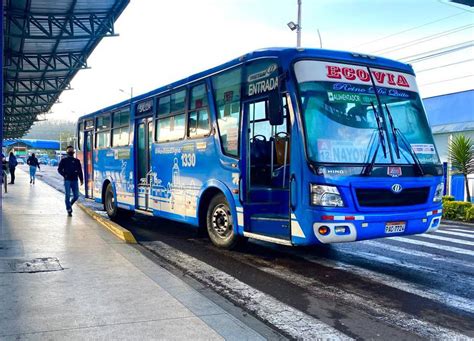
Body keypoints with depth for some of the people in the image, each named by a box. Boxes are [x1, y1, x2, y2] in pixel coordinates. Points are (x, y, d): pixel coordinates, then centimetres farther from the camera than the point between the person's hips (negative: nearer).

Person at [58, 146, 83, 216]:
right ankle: (69, 210, -1)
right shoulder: (64, 160, 6)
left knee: (76, 196, 0)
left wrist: (81, 180, 5)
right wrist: (64, 175, -9)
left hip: (75, 180, 3)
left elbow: (80, 171, 13)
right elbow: (59, 169, 6)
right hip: (67, 180, -3)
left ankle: (69, 205, 27)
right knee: (68, 195, -7)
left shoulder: (77, 161, 13)